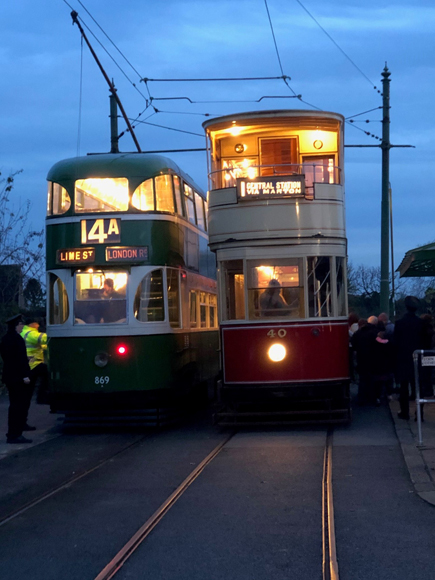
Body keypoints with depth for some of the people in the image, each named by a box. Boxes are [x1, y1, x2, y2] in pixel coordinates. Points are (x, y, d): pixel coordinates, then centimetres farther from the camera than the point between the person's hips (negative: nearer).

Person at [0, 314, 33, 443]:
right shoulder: (17, 339, -17)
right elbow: (21, 359, -21)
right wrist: (25, 375, -20)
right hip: (18, 377, -10)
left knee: (15, 405, 19)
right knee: (18, 405, -7)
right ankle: (14, 435, -8)